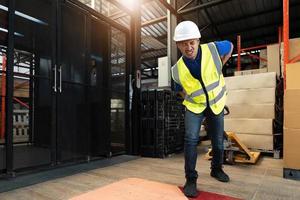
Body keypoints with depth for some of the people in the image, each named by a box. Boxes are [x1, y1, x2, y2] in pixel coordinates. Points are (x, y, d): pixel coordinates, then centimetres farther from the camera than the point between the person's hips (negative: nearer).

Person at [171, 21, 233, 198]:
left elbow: (230, 46, 3)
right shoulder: (177, 70, -17)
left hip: (216, 103, 2)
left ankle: (217, 169, 37)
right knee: (191, 139, -18)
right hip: (194, 106, -1)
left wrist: (219, 68, 0)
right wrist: (190, 96, -2)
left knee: (218, 140, 11)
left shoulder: (213, 49, -20)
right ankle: (191, 179, -2)